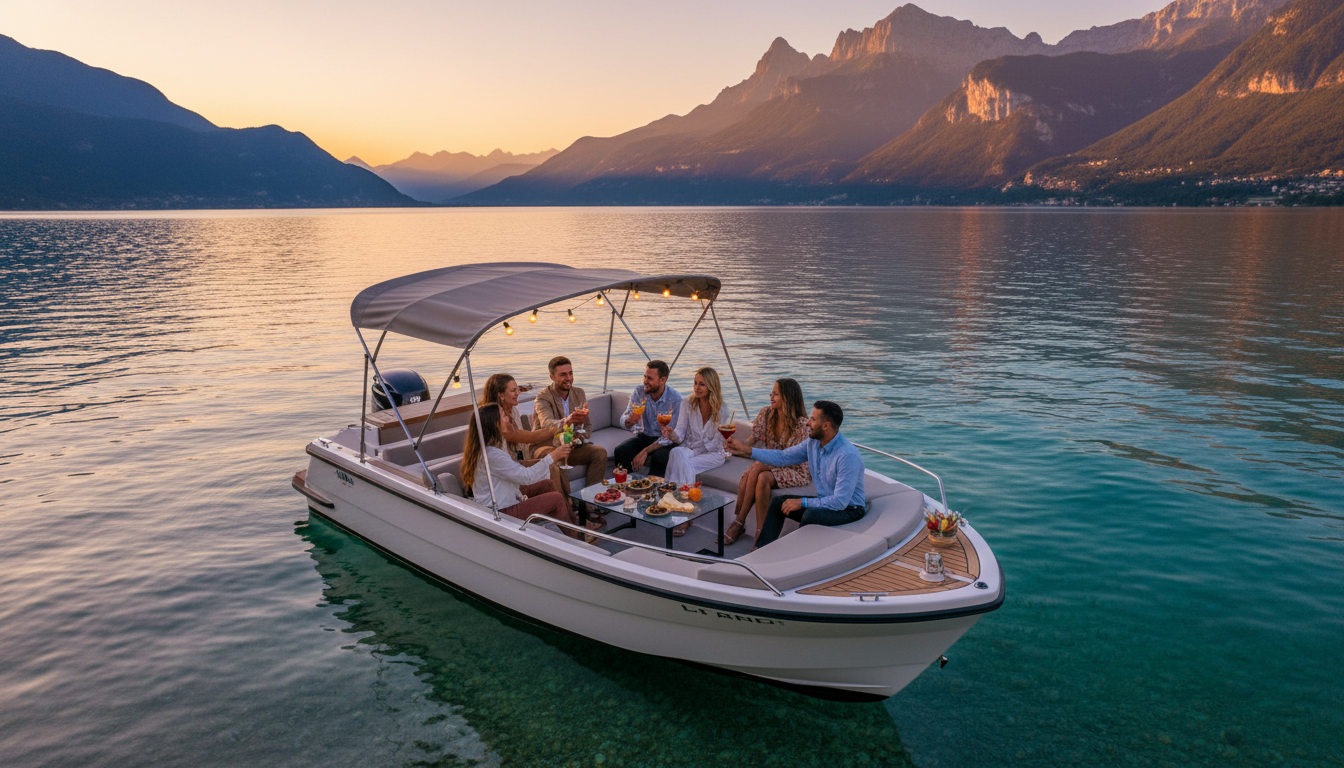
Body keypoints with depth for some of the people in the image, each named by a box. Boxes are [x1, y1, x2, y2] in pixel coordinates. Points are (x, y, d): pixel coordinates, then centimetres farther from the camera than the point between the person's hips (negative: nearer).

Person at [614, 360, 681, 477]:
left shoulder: (675, 399, -19)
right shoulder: (639, 391, -6)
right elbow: (624, 419, -5)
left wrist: (645, 451, -27)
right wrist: (629, 420, -32)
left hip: (664, 441, -3)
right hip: (643, 435, 4)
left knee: (659, 456, -36)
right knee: (620, 451, -25)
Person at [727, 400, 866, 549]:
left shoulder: (848, 455, -28)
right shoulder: (813, 443, -3)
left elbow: (840, 501, -30)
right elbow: (782, 457, 9)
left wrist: (802, 502, -23)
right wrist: (746, 450, 2)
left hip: (849, 509, -8)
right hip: (825, 501, 9)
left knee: (811, 515, -34)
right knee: (778, 502, 3)